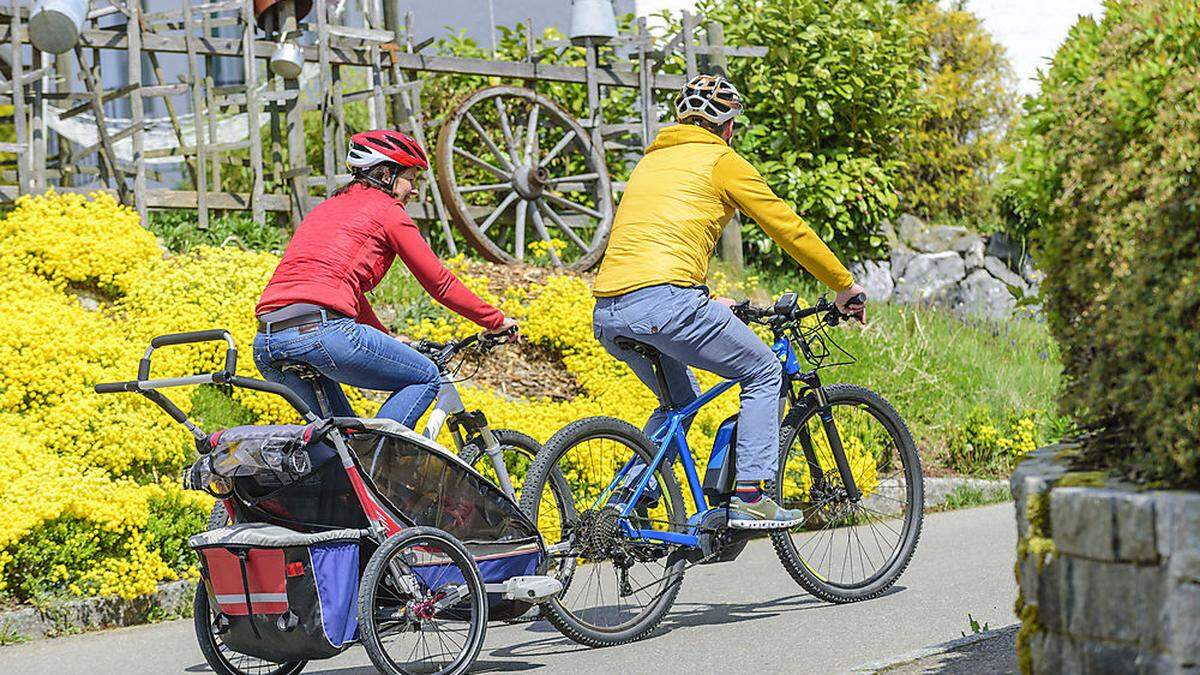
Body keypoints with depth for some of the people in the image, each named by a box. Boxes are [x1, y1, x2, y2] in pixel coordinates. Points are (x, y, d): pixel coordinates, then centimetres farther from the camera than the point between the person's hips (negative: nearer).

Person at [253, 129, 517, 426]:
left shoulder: (328, 207, 29)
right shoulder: (387, 210, 7)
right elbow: (439, 283, 10)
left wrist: (386, 339, 48)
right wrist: (497, 321, 20)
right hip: (321, 331, -8)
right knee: (426, 378, 10)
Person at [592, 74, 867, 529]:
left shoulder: (651, 161, 28)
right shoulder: (721, 161, 7)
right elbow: (788, 228, 10)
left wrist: (708, 303, 46)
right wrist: (844, 285, 21)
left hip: (606, 315, 7)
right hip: (663, 301, -7)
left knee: (679, 402, 28)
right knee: (764, 374, 11)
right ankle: (749, 498, 2)